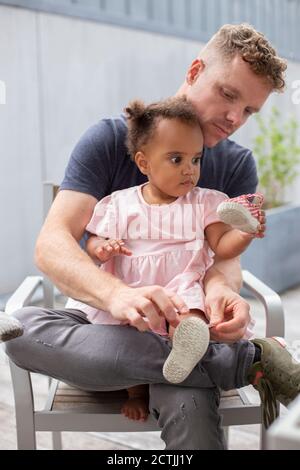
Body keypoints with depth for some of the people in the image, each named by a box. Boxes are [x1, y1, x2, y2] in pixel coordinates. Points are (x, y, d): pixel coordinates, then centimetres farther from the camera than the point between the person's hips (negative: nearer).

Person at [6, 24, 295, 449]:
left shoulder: (238, 165, 4)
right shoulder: (110, 139, -6)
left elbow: (225, 253, -4)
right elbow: (51, 244, -16)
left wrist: (221, 287, -31)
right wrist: (116, 294, -37)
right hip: (105, 319, 4)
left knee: (192, 409, -41)